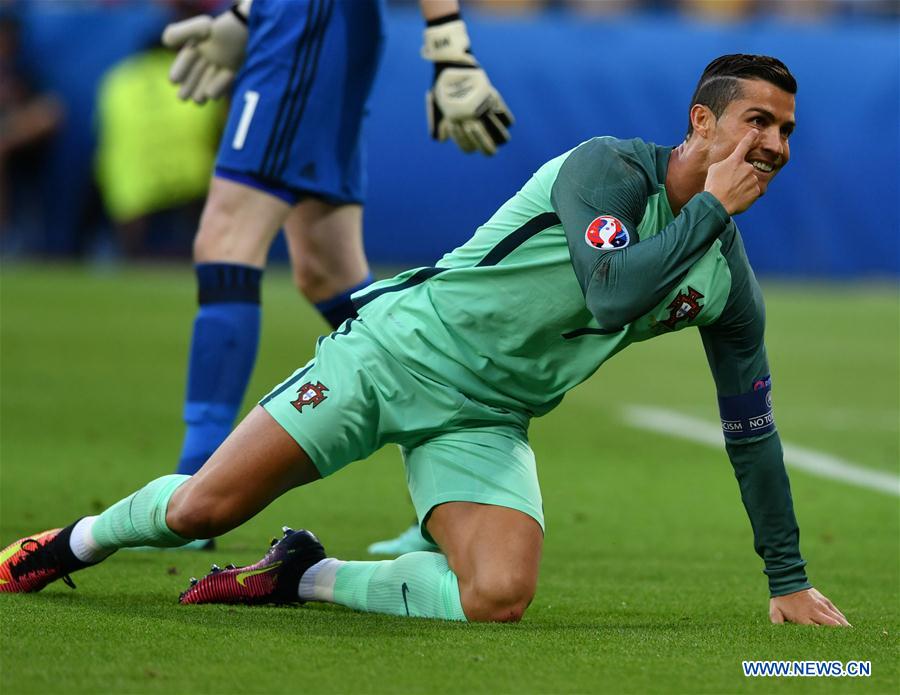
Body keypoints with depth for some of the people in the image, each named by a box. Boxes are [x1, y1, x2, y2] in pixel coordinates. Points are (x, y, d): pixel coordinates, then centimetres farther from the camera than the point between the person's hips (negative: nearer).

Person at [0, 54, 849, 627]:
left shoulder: (728, 280, 3)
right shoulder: (607, 169, -15)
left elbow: (750, 430, 11)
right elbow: (613, 292, -32)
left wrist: (788, 579, 12)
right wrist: (711, 206, -23)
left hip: (484, 423, 5)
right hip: (400, 351, -5)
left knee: (498, 597, -23)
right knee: (201, 508, -9)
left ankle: (306, 576, 0)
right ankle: (80, 539, 25)